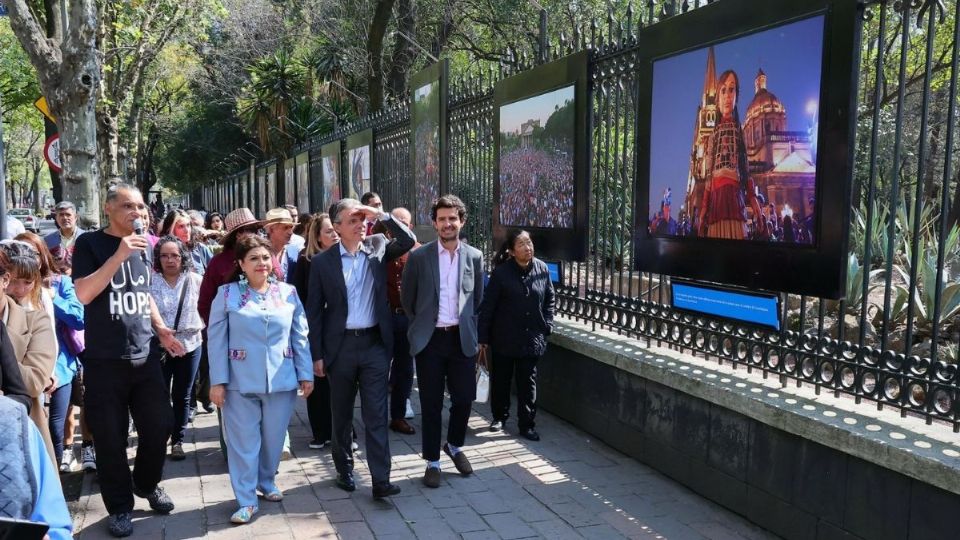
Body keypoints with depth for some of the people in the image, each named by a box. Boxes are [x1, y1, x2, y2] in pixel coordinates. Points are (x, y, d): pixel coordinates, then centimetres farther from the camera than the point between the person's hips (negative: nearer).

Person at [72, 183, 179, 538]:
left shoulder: (142, 246, 12)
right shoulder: (90, 243, -4)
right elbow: (83, 294, -16)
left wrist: (160, 328, 11)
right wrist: (118, 256, -23)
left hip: (144, 356, 5)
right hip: (105, 361, -5)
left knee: (159, 425, 7)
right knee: (111, 438, 3)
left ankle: (147, 484, 32)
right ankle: (120, 507, 19)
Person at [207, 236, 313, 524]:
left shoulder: (289, 293, 4)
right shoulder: (227, 294, -2)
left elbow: (300, 337, 6)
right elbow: (216, 339, -4)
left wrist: (306, 374, 3)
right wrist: (217, 381, -8)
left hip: (281, 381, 2)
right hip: (241, 382, -2)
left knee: (274, 438, 14)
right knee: (244, 441, 3)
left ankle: (267, 482, 36)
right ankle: (246, 500, 13)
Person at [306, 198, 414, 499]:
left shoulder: (377, 249, 3)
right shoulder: (322, 262, -2)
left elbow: (409, 241, -7)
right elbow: (314, 310, -1)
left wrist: (382, 215, -14)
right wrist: (317, 355, -3)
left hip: (375, 343, 1)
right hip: (340, 346, 0)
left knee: (376, 414, 0)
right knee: (342, 414, 14)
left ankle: (381, 480, 2)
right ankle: (344, 469, 30)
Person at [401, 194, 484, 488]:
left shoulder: (474, 256, 2)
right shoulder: (419, 256, -4)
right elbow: (407, 298, 7)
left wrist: (464, 321, 11)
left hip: (463, 339, 2)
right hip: (430, 340, -2)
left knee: (464, 398, 7)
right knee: (431, 404, 5)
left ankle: (455, 446, 34)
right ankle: (432, 462, 19)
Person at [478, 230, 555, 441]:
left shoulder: (542, 269, -2)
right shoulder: (501, 272, -12)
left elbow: (549, 299, 11)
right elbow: (487, 306, -8)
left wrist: (547, 325, 2)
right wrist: (482, 337, -8)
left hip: (532, 338, 2)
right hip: (504, 338, -2)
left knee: (528, 383, 7)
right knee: (500, 379, 13)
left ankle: (527, 424, 17)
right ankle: (499, 416, 33)